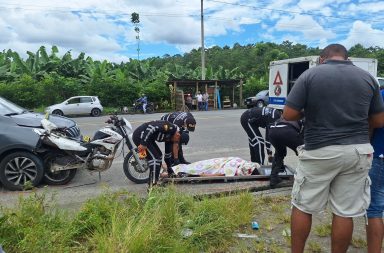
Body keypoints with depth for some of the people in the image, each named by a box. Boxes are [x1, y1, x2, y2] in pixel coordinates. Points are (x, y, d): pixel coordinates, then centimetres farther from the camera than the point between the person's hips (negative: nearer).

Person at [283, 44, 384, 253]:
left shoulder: (310, 74, -4)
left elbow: (288, 115, -9)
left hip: (319, 152, -3)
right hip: (358, 151, 4)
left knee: (302, 207, 12)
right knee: (345, 213, 12)